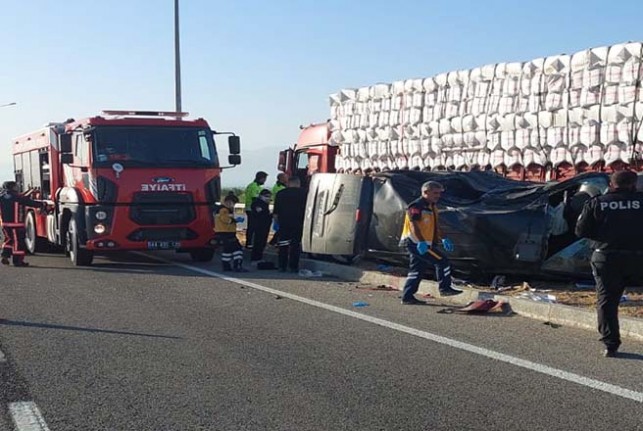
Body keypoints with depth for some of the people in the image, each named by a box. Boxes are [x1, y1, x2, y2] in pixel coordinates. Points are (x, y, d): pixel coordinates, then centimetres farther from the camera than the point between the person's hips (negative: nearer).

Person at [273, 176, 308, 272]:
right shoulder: (304, 193, 1)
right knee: (296, 245, 3)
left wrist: (276, 222, 14)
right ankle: (293, 267, 2)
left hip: (284, 223, 1)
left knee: (283, 246, 8)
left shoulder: (281, 193, 4)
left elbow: (275, 211, 5)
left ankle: (282, 266, 7)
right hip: (298, 224, -1)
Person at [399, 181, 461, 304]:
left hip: (425, 244, 10)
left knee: (417, 271, 11)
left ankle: (407, 297, 14)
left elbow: (434, 228, 26)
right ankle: (444, 288, -2)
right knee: (442, 261, -10)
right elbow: (414, 225, -22)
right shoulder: (416, 206, -13)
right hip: (416, 243, -10)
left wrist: (442, 240, 17)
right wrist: (421, 242, -32)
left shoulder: (432, 207, 19)